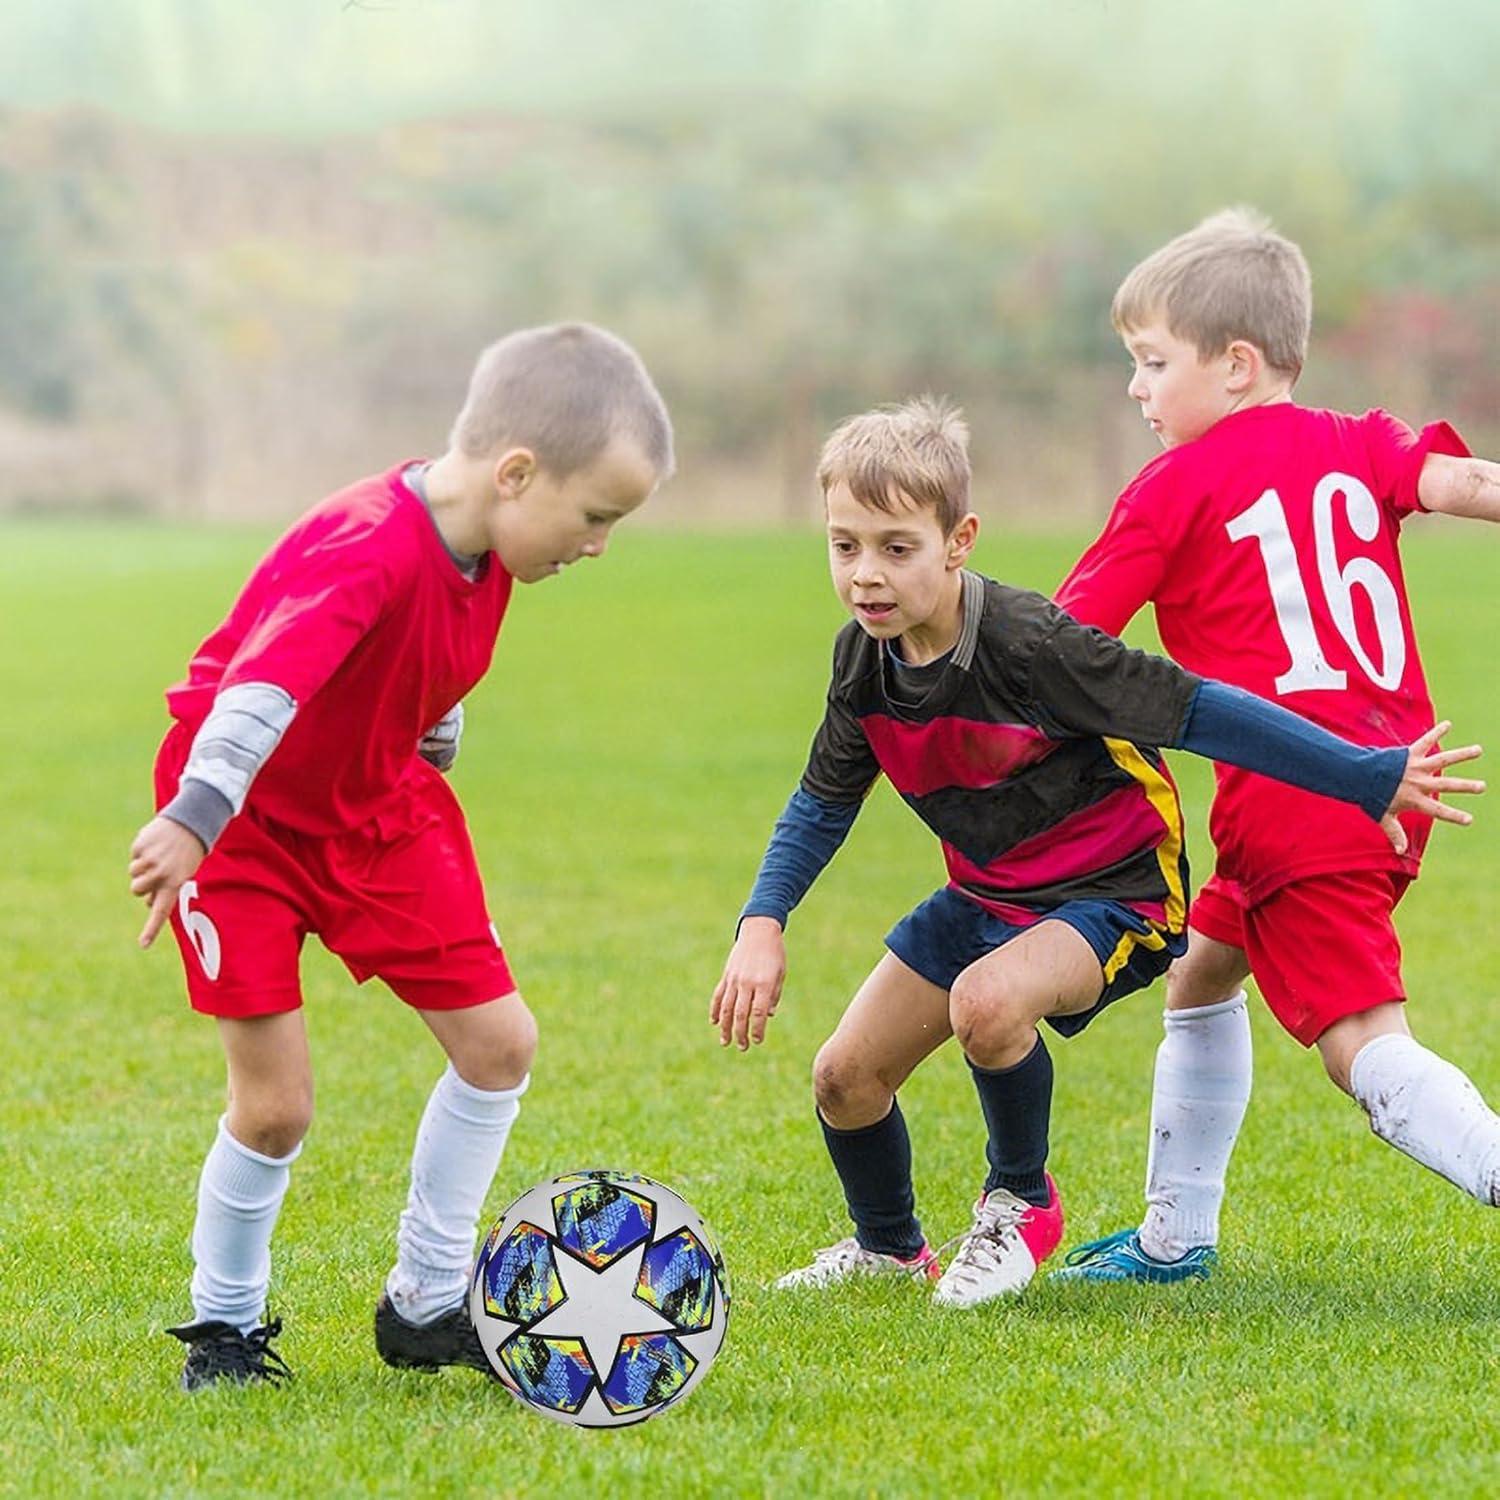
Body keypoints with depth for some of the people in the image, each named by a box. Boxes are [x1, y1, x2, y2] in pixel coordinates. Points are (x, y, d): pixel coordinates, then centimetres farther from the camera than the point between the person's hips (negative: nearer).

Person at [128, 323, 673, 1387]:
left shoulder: (485, 542, -7)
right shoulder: (370, 554, -34)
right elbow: (265, 684, -49)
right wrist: (193, 818, -61)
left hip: (376, 803, 8)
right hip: (243, 817, -8)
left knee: (500, 1041, 3)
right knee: (277, 1102, -10)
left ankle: (426, 1306, 18)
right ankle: (225, 1327, 15)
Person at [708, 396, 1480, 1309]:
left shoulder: (1030, 645, -29)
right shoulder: (865, 661, -8)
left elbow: (1201, 712, -26)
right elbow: (824, 802, 9)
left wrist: (1371, 779, -25)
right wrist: (762, 925, -5)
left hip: (1111, 891, -7)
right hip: (986, 893, 7)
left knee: (987, 1002, -36)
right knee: (847, 1077, 6)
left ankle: (1022, 1203, -7)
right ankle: (889, 1247, 37)